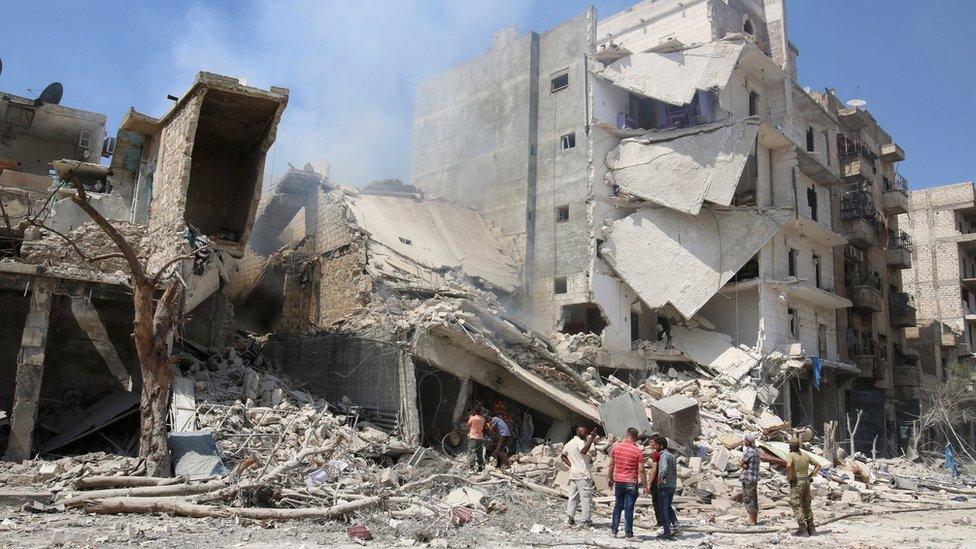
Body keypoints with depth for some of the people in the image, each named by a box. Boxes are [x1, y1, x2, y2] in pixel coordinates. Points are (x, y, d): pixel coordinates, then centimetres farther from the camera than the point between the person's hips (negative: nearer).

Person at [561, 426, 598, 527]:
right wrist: (591, 439, -33)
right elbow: (584, 451, -33)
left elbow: (563, 456, 24)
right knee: (586, 497, -3)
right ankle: (585, 520, -3)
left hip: (573, 474, 8)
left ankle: (569, 518, 11)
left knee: (573, 497, 13)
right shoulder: (580, 442, -12)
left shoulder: (569, 444, 15)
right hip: (583, 474, -8)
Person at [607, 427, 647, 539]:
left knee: (618, 505, 15)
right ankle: (628, 532, 7)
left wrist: (611, 478, 20)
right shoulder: (638, 451, -11)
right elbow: (641, 470, -11)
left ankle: (614, 529, 16)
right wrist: (645, 486, -2)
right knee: (629, 508, 3)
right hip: (631, 483, -3)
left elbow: (611, 464, 7)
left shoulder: (616, 447, -1)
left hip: (618, 481, 3)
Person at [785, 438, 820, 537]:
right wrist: (810, 475, 12)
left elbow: (789, 465, -31)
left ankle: (803, 530, -3)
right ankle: (811, 529, 21)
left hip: (796, 483, -7)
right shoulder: (806, 456, 9)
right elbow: (818, 465, 16)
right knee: (807, 506, 17)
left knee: (797, 507, -1)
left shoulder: (790, 455, -11)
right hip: (806, 482, 7)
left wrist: (789, 477, -15)